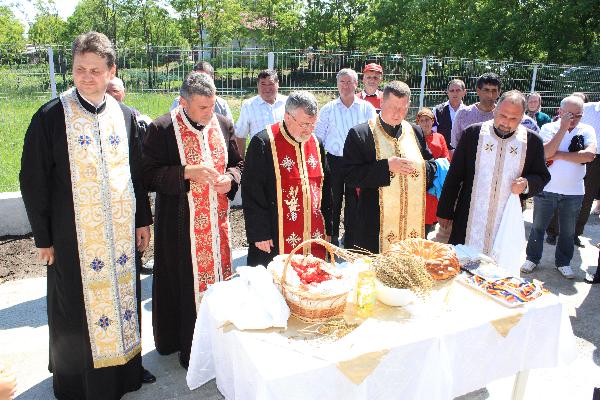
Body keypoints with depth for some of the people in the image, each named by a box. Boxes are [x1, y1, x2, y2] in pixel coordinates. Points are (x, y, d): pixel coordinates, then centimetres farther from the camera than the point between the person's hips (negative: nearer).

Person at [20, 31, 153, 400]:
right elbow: (33, 181, -5)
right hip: (74, 234, -3)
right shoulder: (51, 117, -7)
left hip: (121, 231, 3)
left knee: (122, 296, 14)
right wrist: (44, 237, -5)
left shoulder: (125, 116, 4)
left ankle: (124, 369, 34)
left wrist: (143, 219, 8)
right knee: (78, 308, 8)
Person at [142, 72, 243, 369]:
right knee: (185, 282, 4)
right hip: (181, 225, -4)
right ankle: (189, 347, 23)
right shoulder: (161, 129, -10)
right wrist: (186, 173, -24)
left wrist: (230, 178, -8)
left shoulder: (223, 124, 4)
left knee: (217, 275, 15)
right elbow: (149, 175, -12)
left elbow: (237, 162, 14)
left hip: (216, 221, 5)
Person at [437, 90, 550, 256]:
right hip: (468, 222, -1)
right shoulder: (473, 133, -2)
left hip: (508, 226, 1)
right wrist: (445, 212, 2)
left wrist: (527, 184, -11)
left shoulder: (532, 141, 2)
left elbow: (542, 177, 13)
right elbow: (454, 175, 1)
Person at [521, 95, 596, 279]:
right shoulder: (549, 128, -4)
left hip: (573, 192, 2)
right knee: (538, 227, 10)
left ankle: (563, 262, 31)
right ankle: (532, 258, 26)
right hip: (546, 189, -1)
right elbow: (546, 153, -21)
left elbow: (589, 155, -19)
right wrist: (563, 128, -21)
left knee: (568, 231, 14)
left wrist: (558, 154, -17)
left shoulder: (587, 131, -1)